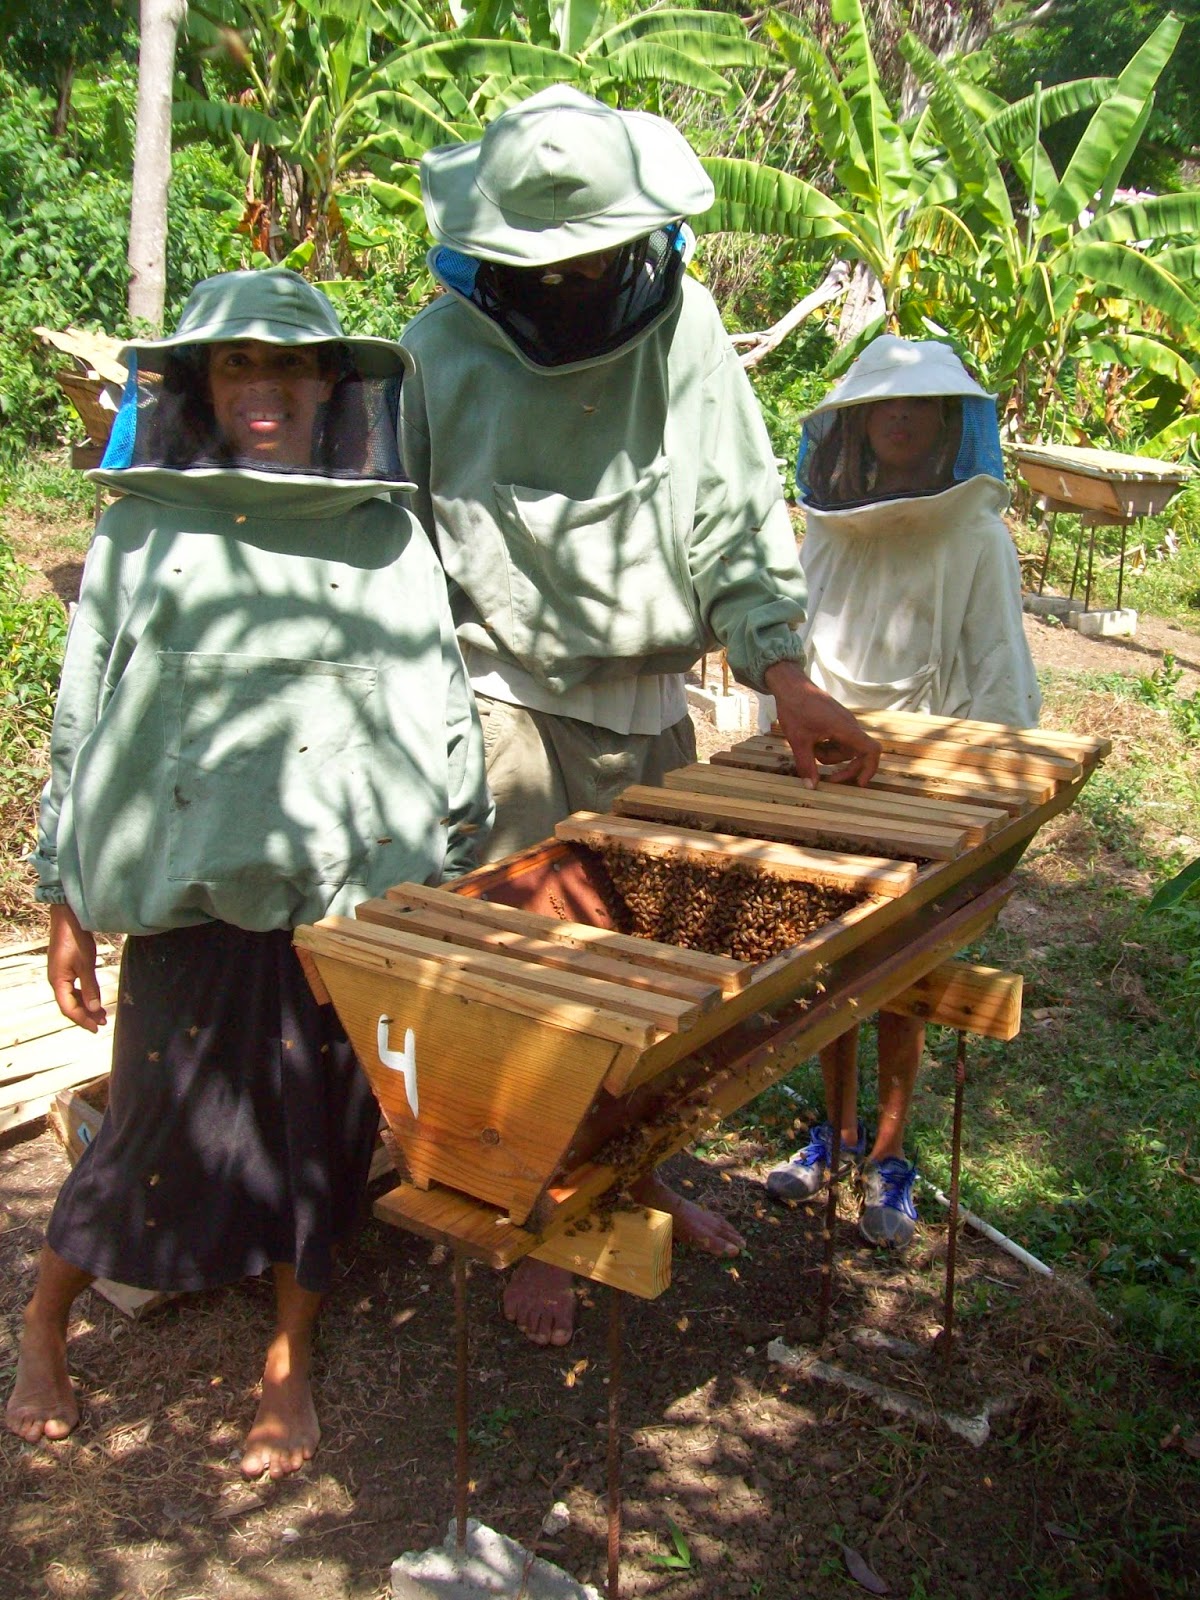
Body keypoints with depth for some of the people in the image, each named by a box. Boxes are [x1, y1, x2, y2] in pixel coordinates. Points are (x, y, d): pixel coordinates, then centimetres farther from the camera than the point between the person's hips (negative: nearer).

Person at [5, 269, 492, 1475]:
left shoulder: (386, 535, 6)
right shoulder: (145, 529, 4)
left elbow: (443, 712, 8)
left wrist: (461, 876, 6)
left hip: (355, 896, 2)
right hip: (190, 895, -1)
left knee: (322, 1134, 10)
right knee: (164, 1126, 5)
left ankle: (289, 1365, 30)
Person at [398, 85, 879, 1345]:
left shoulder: (682, 322, -2)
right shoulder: (443, 352, -8)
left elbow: (738, 508, -3)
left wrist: (785, 673, -13)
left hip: (652, 701, 4)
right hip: (509, 706, -3)